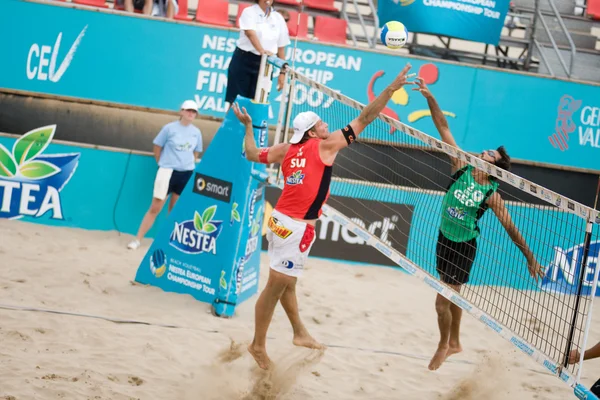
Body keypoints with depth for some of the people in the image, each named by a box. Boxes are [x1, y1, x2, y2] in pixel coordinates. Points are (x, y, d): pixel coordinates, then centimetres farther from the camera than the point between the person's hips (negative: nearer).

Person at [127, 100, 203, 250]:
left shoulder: (196, 132, 4)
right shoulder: (169, 128, -7)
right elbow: (157, 148, 3)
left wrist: (188, 166, 13)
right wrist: (164, 164, 8)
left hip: (186, 174, 3)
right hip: (167, 171, -3)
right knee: (155, 208, -4)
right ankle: (137, 240, 1)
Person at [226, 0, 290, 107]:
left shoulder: (278, 18, 8)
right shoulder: (249, 12, -5)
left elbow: (281, 48, 11)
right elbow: (250, 33, -23)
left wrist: (282, 73, 6)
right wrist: (262, 51, -41)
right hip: (243, 60, -3)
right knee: (236, 98, -1)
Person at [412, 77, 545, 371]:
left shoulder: (491, 194, -21)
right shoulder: (462, 167, -13)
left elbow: (510, 227, -16)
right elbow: (444, 129, -16)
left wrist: (530, 257, -16)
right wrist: (430, 98, -24)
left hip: (464, 247, -5)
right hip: (444, 238, 5)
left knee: (443, 301, -4)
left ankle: (444, 346, 20)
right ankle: (455, 344, 36)